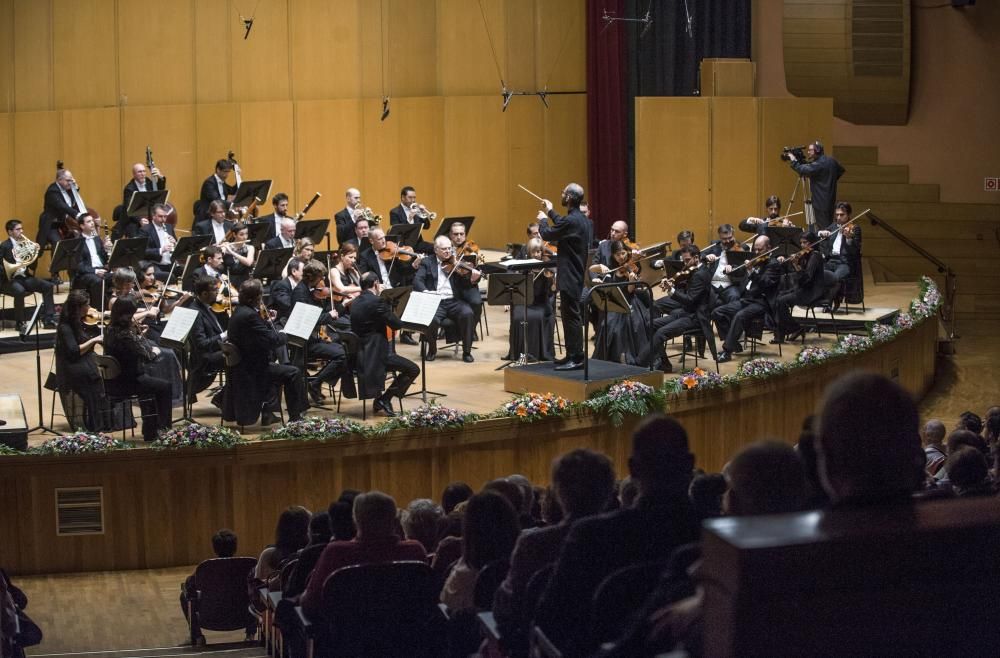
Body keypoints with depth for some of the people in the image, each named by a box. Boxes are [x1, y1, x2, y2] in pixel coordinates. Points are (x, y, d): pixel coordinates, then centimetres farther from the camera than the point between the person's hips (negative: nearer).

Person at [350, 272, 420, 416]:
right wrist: (387, 306, 4)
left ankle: (379, 399, 33)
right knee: (413, 369, -1)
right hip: (375, 354, -9)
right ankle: (385, 399, -2)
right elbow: (396, 324, -12)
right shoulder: (377, 301, -16)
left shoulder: (356, 303, 10)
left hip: (359, 353, 9)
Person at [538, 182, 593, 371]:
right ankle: (572, 355, 22)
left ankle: (576, 358, -5)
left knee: (572, 317, -6)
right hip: (579, 276, 10)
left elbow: (547, 234, -9)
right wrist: (551, 212, 35)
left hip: (570, 279, -10)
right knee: (572, 316, 16)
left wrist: (543, 220, 11)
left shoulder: (570, 220, -21)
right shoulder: (584, 220, 9)